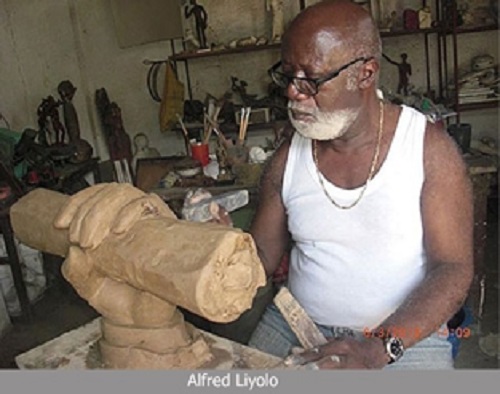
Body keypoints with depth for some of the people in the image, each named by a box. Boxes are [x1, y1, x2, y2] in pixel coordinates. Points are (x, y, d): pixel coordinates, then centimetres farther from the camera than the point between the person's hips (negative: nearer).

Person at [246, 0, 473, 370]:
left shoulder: (430, 148, -9)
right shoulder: (288, 159, 0)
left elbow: (454, 268, -12)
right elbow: (261, 258, 6)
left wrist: (378, 349, -23)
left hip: (406, 336, -2)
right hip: (294, 326, 3)